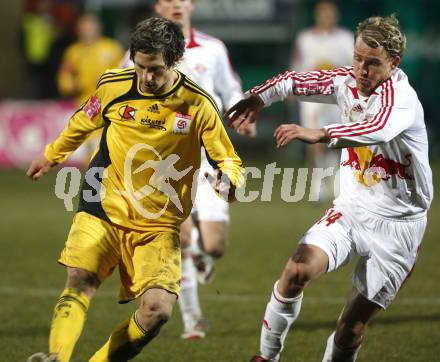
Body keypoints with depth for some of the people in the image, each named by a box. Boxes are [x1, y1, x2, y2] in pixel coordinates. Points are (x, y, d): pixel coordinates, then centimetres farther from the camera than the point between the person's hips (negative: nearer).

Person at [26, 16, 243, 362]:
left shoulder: (198, 104, -9)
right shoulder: (113, 85, -3)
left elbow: (230, 162, -1)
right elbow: (83, 122, 19)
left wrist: (226, 180, -26)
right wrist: (52, 155, 34)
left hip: (159, 224, -1)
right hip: (104, 211, 1)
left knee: (158, 308, -18)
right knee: (80, 281, -23)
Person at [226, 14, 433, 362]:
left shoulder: (401, 97, -22)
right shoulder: (347, 80, 0)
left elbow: (379, 129, -44)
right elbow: (296, 81, 17)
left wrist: (320, 134, -56)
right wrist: (258, 98, 4)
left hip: (396, 224, -5)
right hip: (351, 209, 5)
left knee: (352, 326, -4)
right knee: (297, 270, -19)